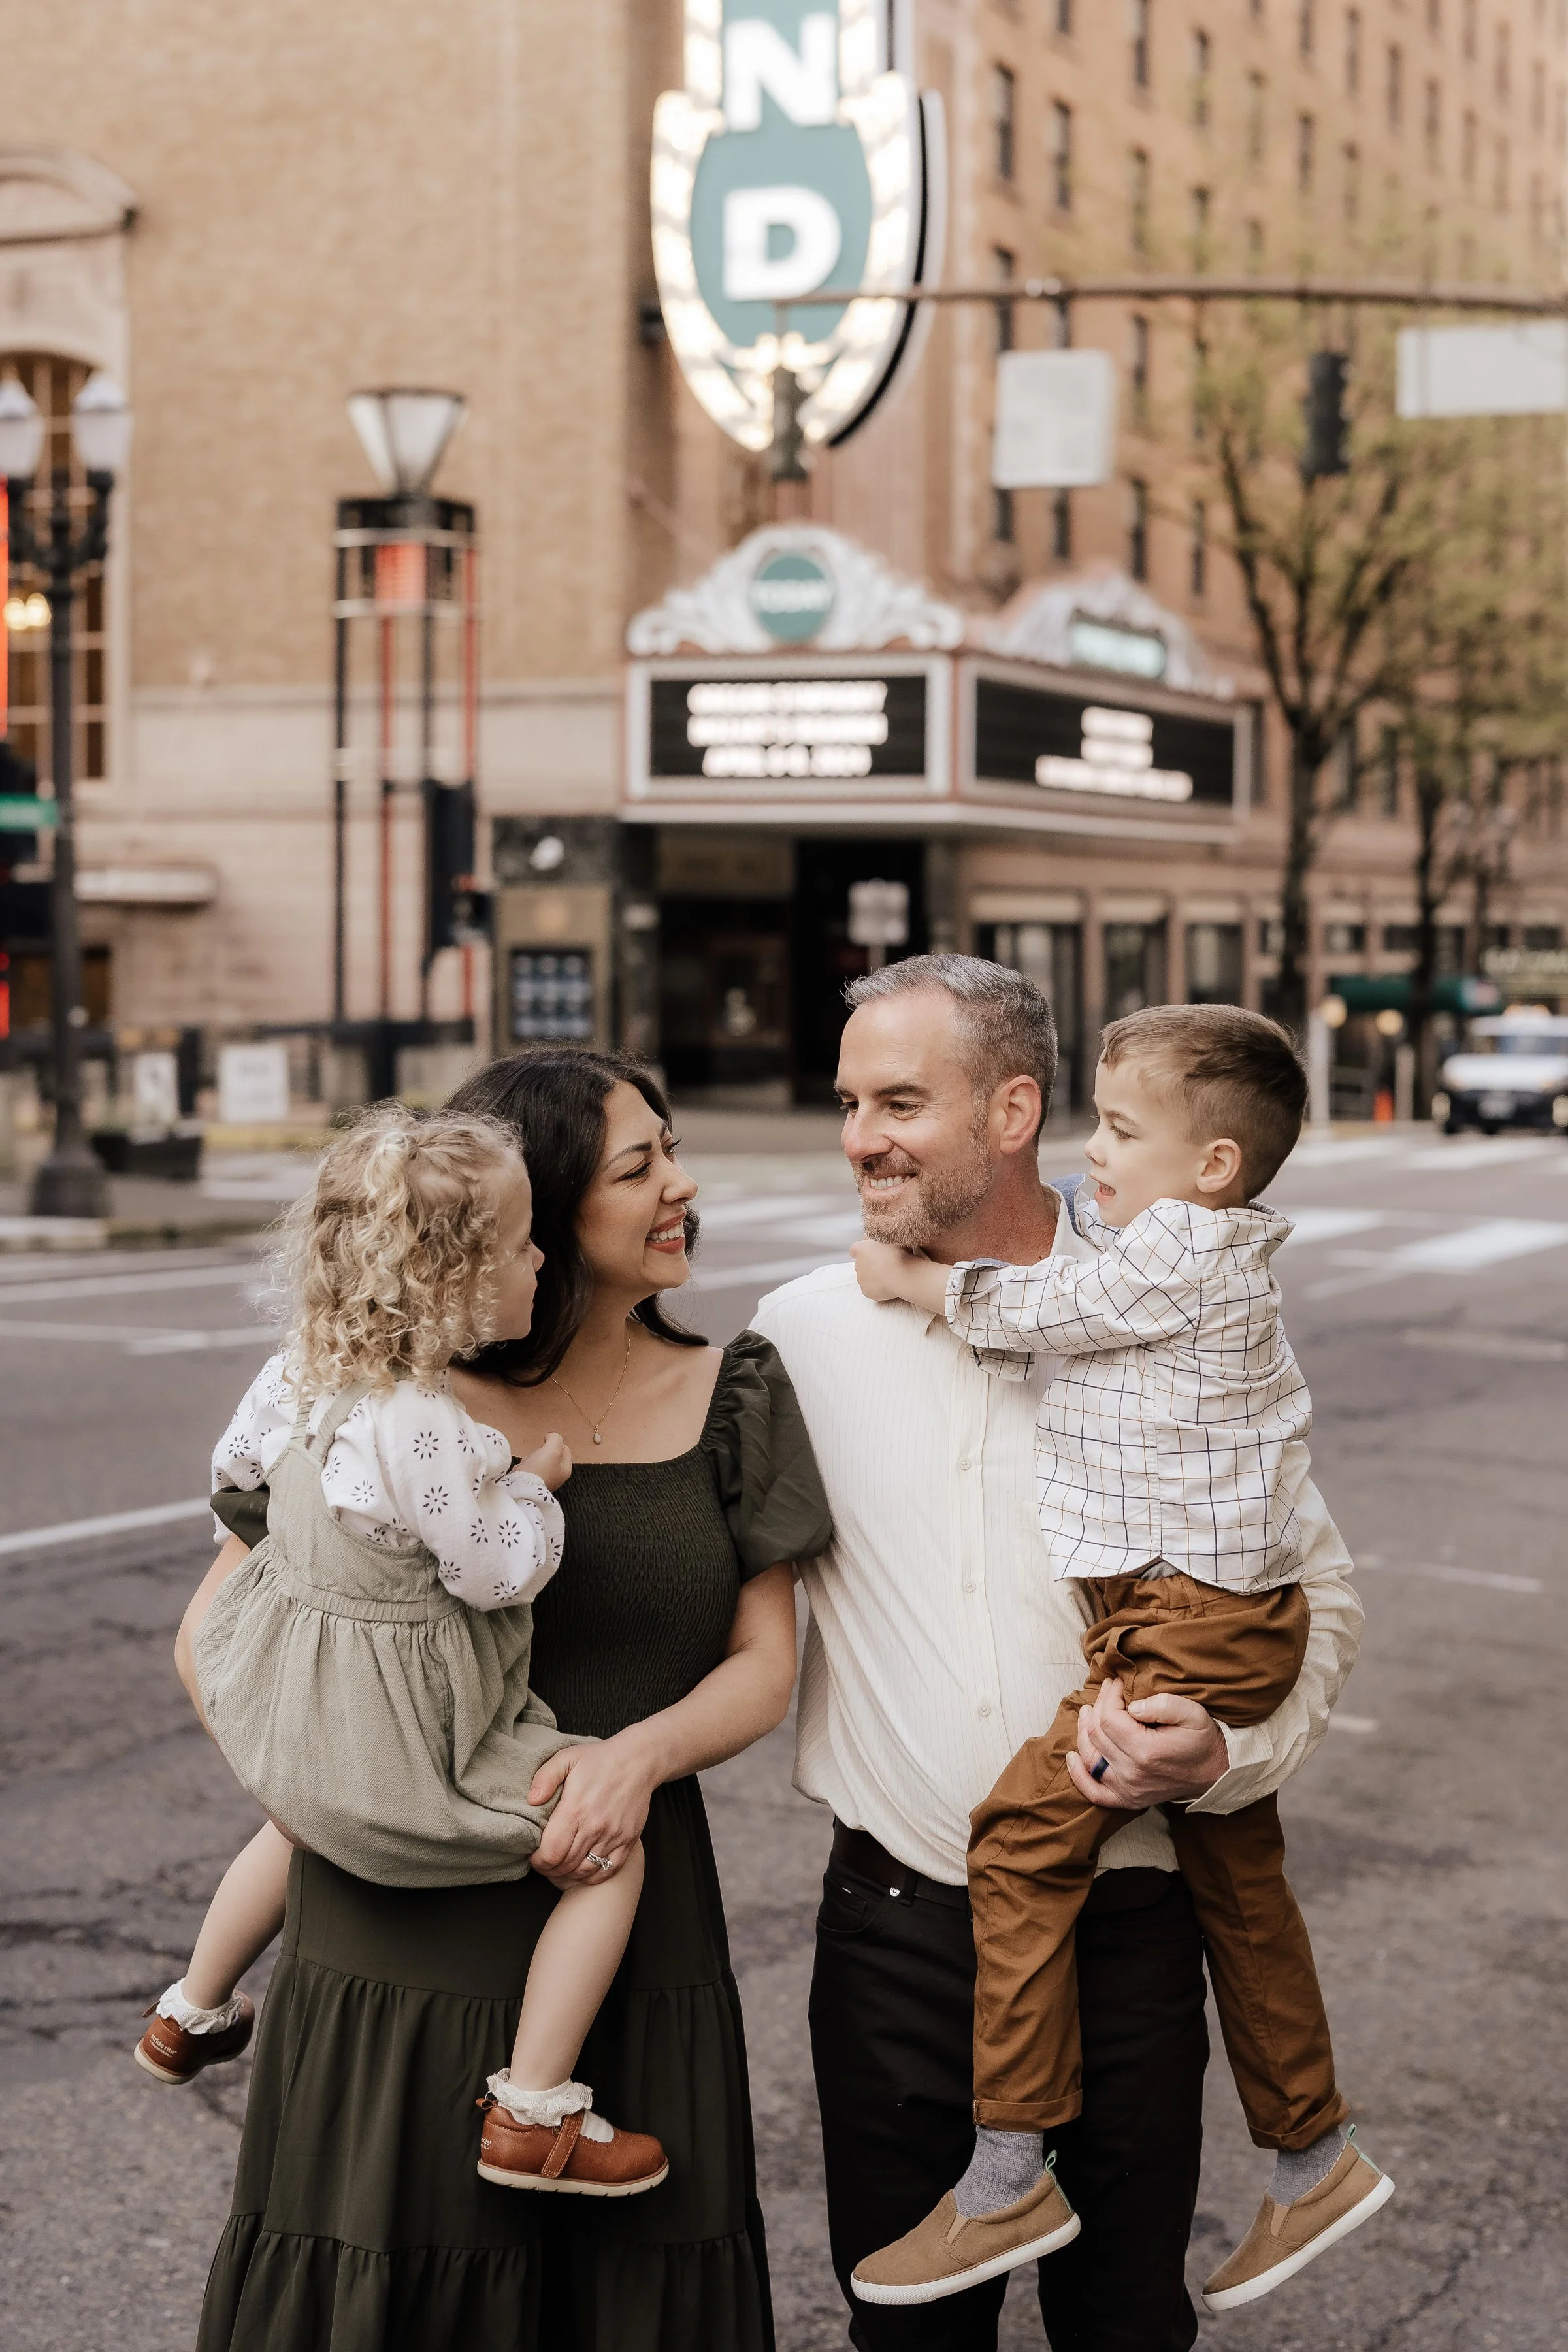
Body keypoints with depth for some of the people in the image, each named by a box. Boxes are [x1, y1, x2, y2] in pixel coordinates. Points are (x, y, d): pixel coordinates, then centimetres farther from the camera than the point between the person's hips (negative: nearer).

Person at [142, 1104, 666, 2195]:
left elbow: (236, 1464, 16)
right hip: (397, 1732, -9)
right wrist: (533, 1483, -7)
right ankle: (534, 2115, -2)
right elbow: (498, 1573, -24)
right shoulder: (428, 1429, -31)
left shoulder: (298, 1372, -3)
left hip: (296, 1725, 9)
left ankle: (192, 2012, 58)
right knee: (610, 1849, -2)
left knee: (301, 1822, 40)